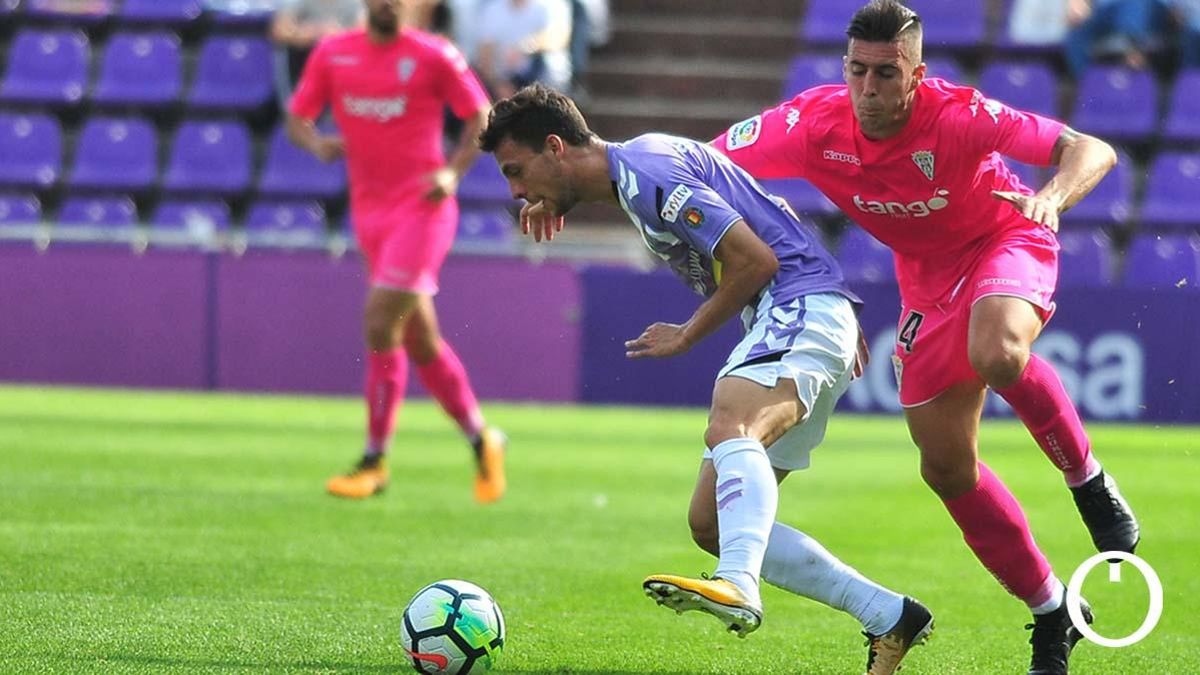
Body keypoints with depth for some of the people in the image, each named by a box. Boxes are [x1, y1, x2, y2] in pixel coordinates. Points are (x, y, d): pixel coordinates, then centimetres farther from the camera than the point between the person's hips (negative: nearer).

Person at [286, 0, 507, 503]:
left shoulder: (433, 56, -5)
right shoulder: (332, 55, 5)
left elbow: (481, 117, 1)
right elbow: (296, 119, 9)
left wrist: (452, 171, -14)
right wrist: (316, 143, -13)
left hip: (422, 208, -5)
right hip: (369, 213, 5)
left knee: (379, 325, -15)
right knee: (419, 340, 11)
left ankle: (374, 462, -7)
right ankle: (480, 438, 28)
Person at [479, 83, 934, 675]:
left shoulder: (645, 171, -13)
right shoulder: (637, 172, 20)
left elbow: (755, 259, -17)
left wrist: (687, 336, -5)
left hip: (803, 306, -10)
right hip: (782, 321, 10)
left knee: (729, 429, -37)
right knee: (710, 522, 5)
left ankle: (737, 587, -62)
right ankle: (888, 617, 6)